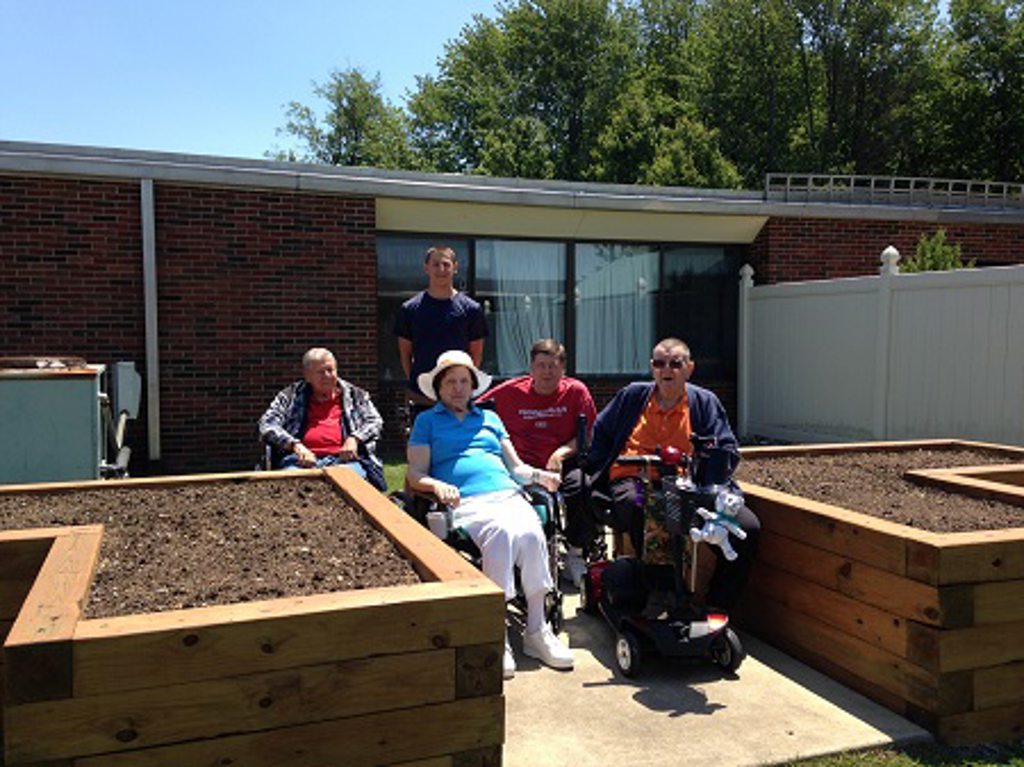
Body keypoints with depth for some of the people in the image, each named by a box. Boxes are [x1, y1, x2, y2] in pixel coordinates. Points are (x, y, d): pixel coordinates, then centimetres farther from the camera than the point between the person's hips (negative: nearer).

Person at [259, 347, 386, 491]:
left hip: (343, 458, 0)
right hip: (302, 458, 0)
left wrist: (354, 438, -4)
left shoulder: (355, 395, 25)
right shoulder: (290, 396, 21)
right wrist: (295, 445, -9)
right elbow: (267, 424, 10)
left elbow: (375, 422, 18)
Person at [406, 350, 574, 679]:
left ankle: (536, 629, -23)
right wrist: (438, 485, -13)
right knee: (501, 532, -36)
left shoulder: (490, 417, 31)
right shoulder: (427, 421, 21)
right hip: (464, 503, -3)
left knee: (532, 533, -31)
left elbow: (515, 466, 26)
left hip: (507, 495, 3)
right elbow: (415, 474, 9)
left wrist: (537, 475, 4)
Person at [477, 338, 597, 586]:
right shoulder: (509, 392, 8)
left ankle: (575, 555, -7)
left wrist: (561, 453, -11)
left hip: (563, 466, 1)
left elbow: (588, 437, 5)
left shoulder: (576, 391, 7)